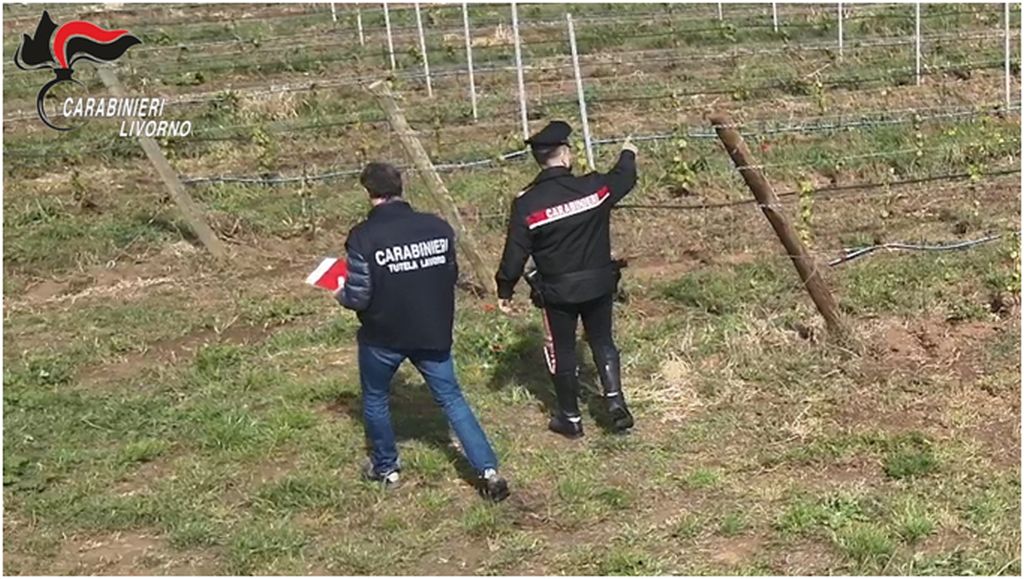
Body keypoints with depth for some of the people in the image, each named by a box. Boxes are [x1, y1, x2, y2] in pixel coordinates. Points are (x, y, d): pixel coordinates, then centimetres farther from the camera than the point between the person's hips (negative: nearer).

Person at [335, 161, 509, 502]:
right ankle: (488, 471, 4)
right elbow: (452, 275, 5)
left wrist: (341, 295, 6)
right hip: (433, 333, 3)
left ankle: (385, 467, 36)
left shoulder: (363, 236, -17)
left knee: (375, 399, 22)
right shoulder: (438, 227, -6)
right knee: (452, 399, 13)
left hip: (383, 337, -3)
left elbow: (358, 298, -16)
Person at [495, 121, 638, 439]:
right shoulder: (594, 186, -10)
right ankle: (615, 398, 7)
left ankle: (570, 418, 24)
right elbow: (624, 178, 13)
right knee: (602, 342, 21)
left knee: (562, 351, 14)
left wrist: (505, 290, 3)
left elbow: (515, 253, -11)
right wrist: (628, 155, 35)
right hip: (598, 283, 2)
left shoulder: (526, 203, -15)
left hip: (557, 291, -2)